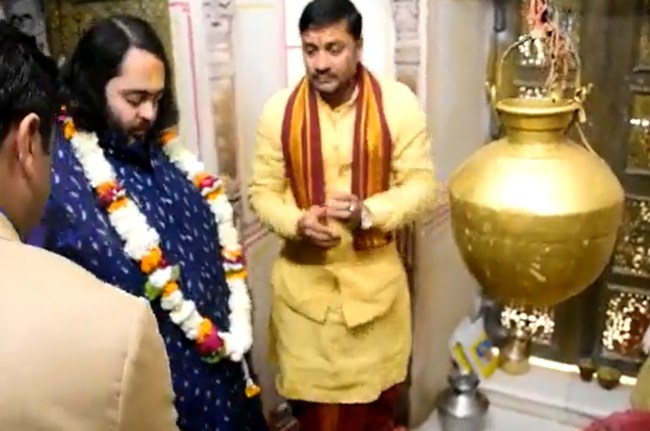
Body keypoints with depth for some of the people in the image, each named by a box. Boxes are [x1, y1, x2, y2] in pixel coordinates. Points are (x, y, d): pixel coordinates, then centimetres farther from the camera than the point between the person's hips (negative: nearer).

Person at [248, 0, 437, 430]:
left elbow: (422, 185, -8)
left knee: (378, 396, 20)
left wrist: (368, 212, -26)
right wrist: (297, 223, -21)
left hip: (375, 276, 0)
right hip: (304, 280, 1)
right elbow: (262, 189, -1)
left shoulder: (397, 103, -10)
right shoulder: (280, 110, -7)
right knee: (312, 396, 17)